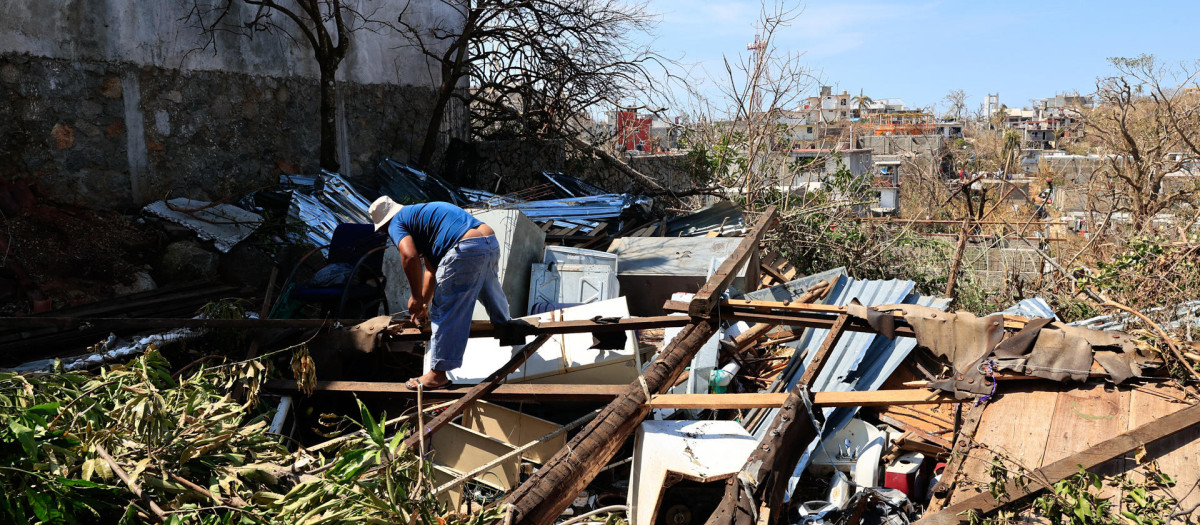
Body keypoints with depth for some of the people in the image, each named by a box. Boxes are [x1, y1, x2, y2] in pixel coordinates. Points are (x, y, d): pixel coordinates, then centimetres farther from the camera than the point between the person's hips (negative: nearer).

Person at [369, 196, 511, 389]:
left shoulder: (397, 223, 6)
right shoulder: (418, 213, 33)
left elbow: (410, 257, -14)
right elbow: (431, 270, 35)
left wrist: (416, 297, -2)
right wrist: (424, 304, 38)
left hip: (466, 249, -9)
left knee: (445, 313, 1)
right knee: (489, 289, 36)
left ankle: (438, 374, 7)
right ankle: (503, 322, 63)